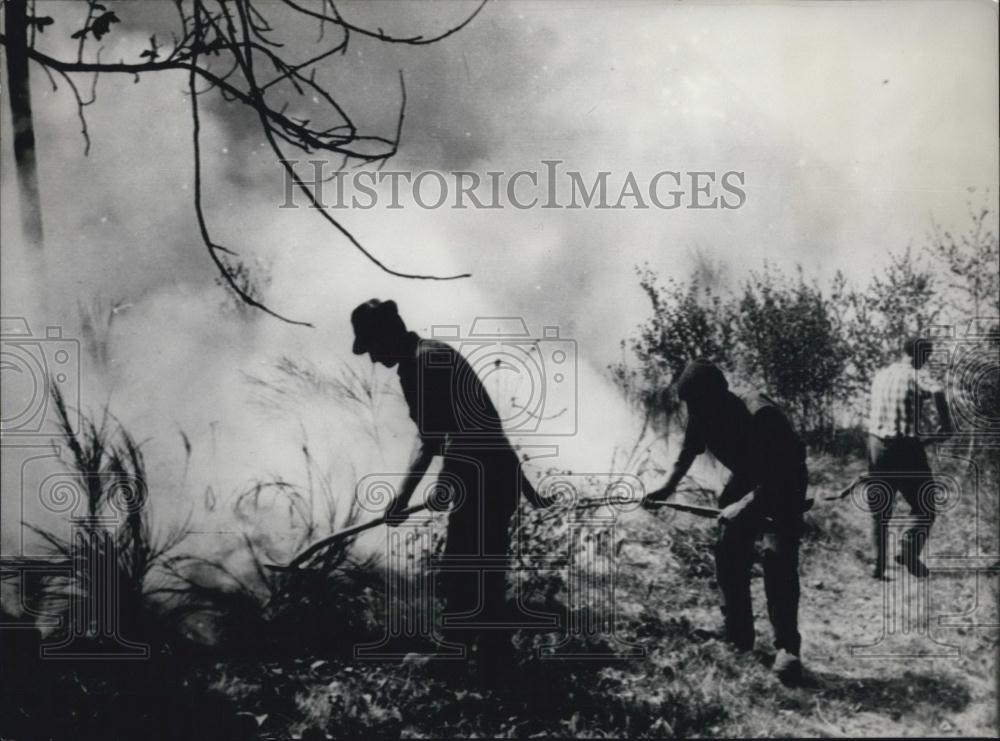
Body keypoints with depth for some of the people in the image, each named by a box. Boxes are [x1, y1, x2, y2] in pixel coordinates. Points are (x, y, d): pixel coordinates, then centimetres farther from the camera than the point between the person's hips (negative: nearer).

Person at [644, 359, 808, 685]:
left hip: (784, 483, -7)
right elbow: (688, 452, 5)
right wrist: (668, 488, 3)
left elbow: (776, 476, -32)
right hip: (746, 480, 7)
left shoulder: (761, 416, -36)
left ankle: (787, 647, -16)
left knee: (778, 558, -18)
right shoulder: (704, 417, -16)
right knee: (729, 554, 4)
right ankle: (737, 634, 17)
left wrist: (744, 506, -32)